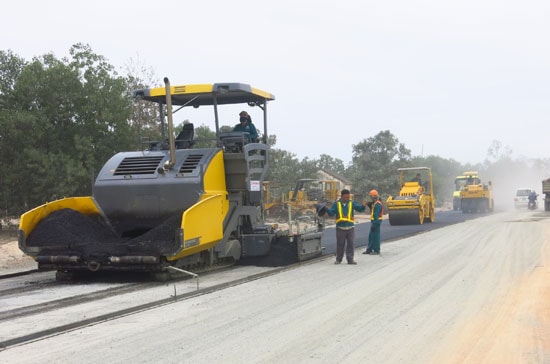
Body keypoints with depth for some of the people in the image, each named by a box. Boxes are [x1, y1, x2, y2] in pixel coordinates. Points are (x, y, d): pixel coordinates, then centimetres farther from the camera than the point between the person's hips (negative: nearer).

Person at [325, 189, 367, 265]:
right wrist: (327, 210, -25)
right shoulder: (336, 204, 2)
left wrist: (363, 206, -30)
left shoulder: (352, 203, 4)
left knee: (351, 244, -1)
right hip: (340, 228, -1)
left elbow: (359, 208, -8)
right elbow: (331, 213, -4)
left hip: (350, 227, 1)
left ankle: (350, 259, 5)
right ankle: (338, 259, 18)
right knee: (340, 244, 6)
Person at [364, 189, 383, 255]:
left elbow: (376, 215, -23)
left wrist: (374, 223, -26)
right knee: (371, 236, 15)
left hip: (376, 222, -11)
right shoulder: (374, 203, 15)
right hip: (373, 221, 11)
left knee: (375, 236, -4)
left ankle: (376, 251, 2)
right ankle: (369, 249, 21)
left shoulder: (377, 204, -18)